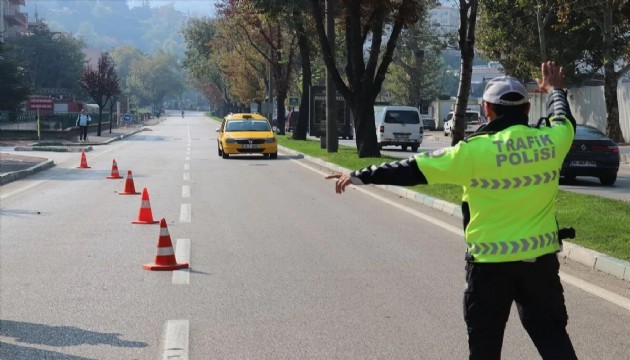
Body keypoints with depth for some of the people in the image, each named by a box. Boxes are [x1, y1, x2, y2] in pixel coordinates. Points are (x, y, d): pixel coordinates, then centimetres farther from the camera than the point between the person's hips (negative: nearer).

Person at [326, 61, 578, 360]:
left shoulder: (476, 150, -14)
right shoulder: (550, 140, -3)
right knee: (551, 332, 11)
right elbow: (564, 121, 22)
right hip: (541, 257, 3)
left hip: (491, 262, -3)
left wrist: (360, 176, -4)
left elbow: (414, 169, -11)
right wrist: (555, 91, 43)